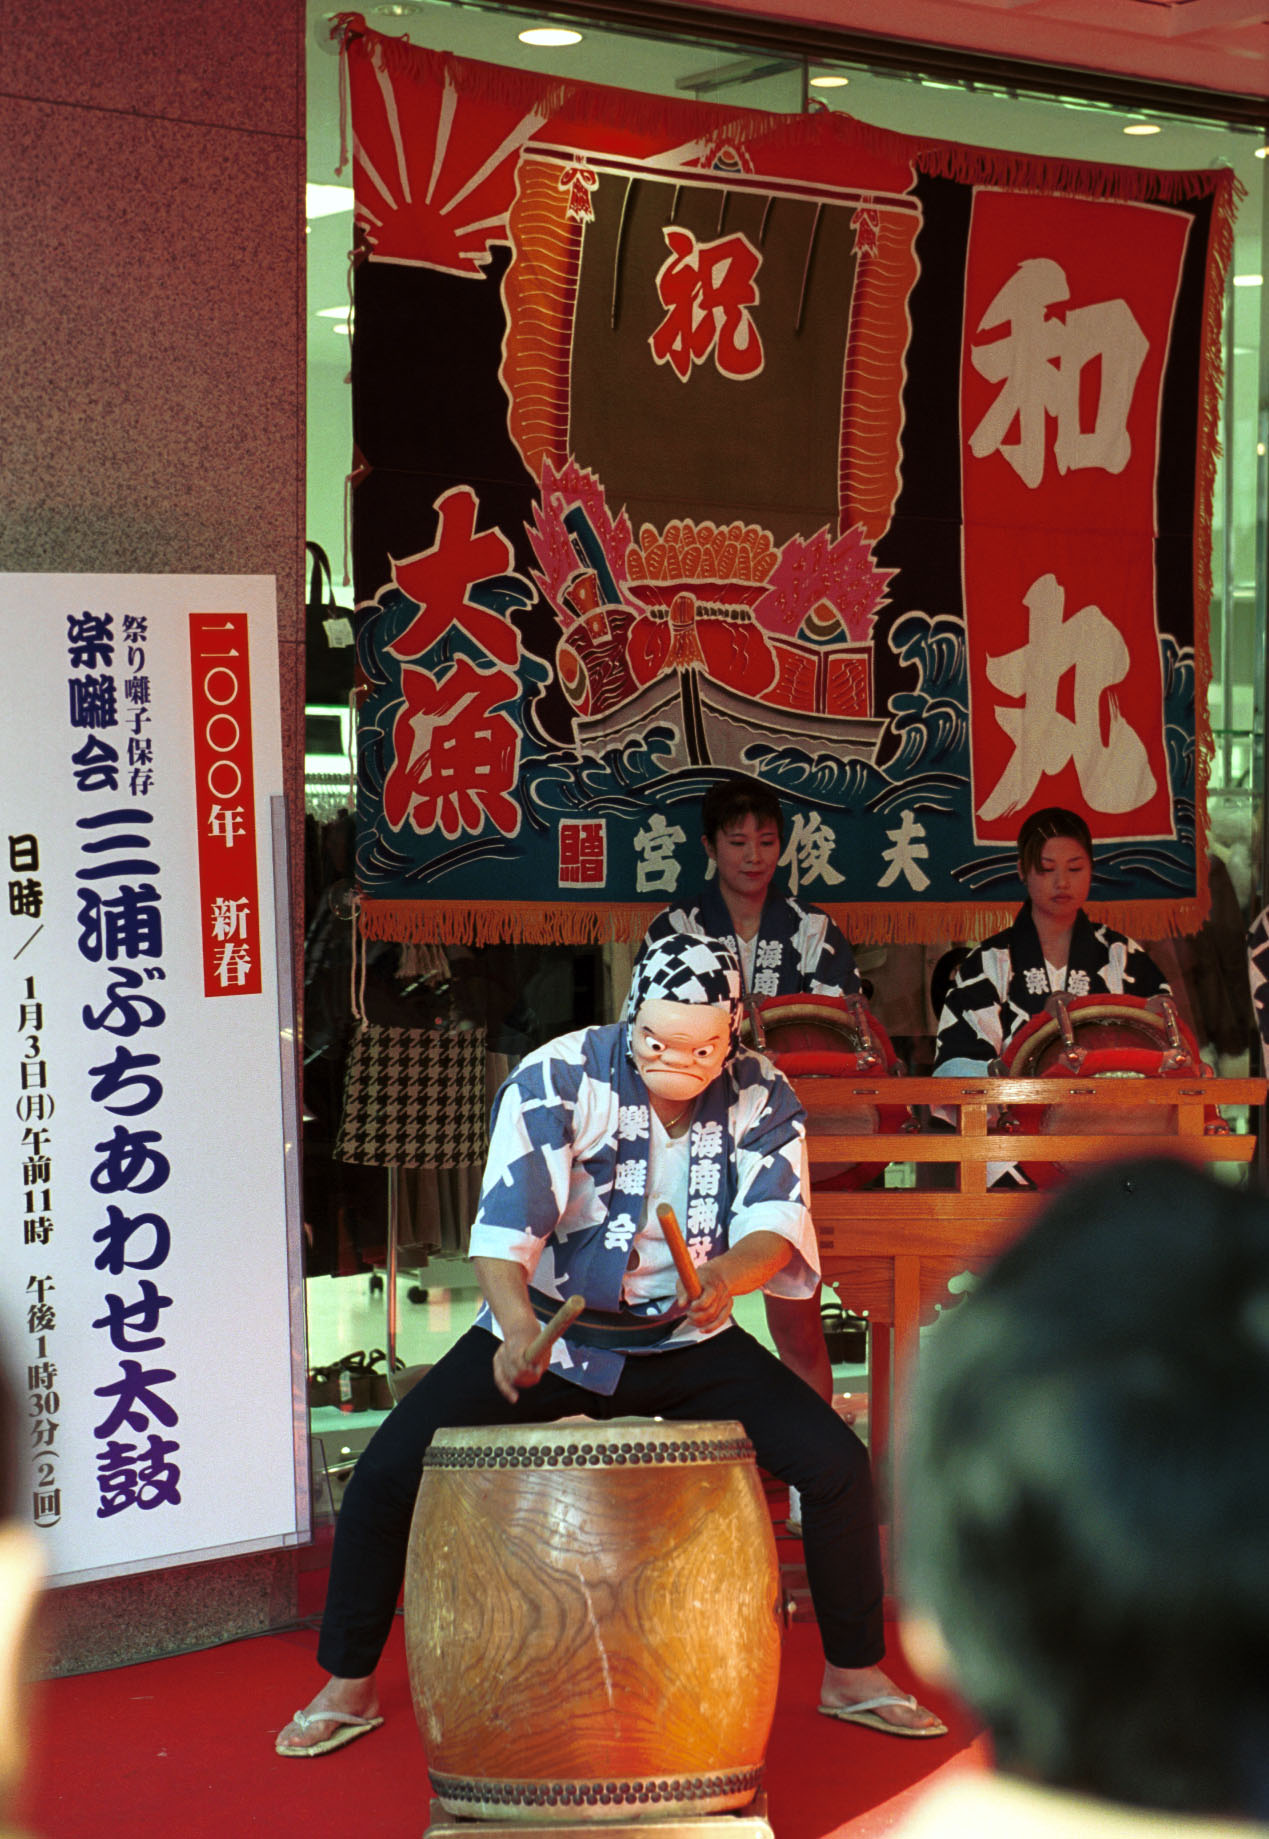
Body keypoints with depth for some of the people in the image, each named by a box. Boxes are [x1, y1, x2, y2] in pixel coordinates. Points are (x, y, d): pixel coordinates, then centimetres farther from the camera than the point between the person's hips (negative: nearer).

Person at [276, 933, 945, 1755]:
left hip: (686, 1341, 2)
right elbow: (506, 1220, -30)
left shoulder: (761, 1098, -10)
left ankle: (855, 1673, 9)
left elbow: (777, 1224, -22)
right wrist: (517, 1324, -49)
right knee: (388, 1472, -15)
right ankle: (350, 1686, 5)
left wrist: (730, 1272, -46)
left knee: (838, 1463, -12)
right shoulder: (557, 1079, -20)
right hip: (545, 1334, -2)